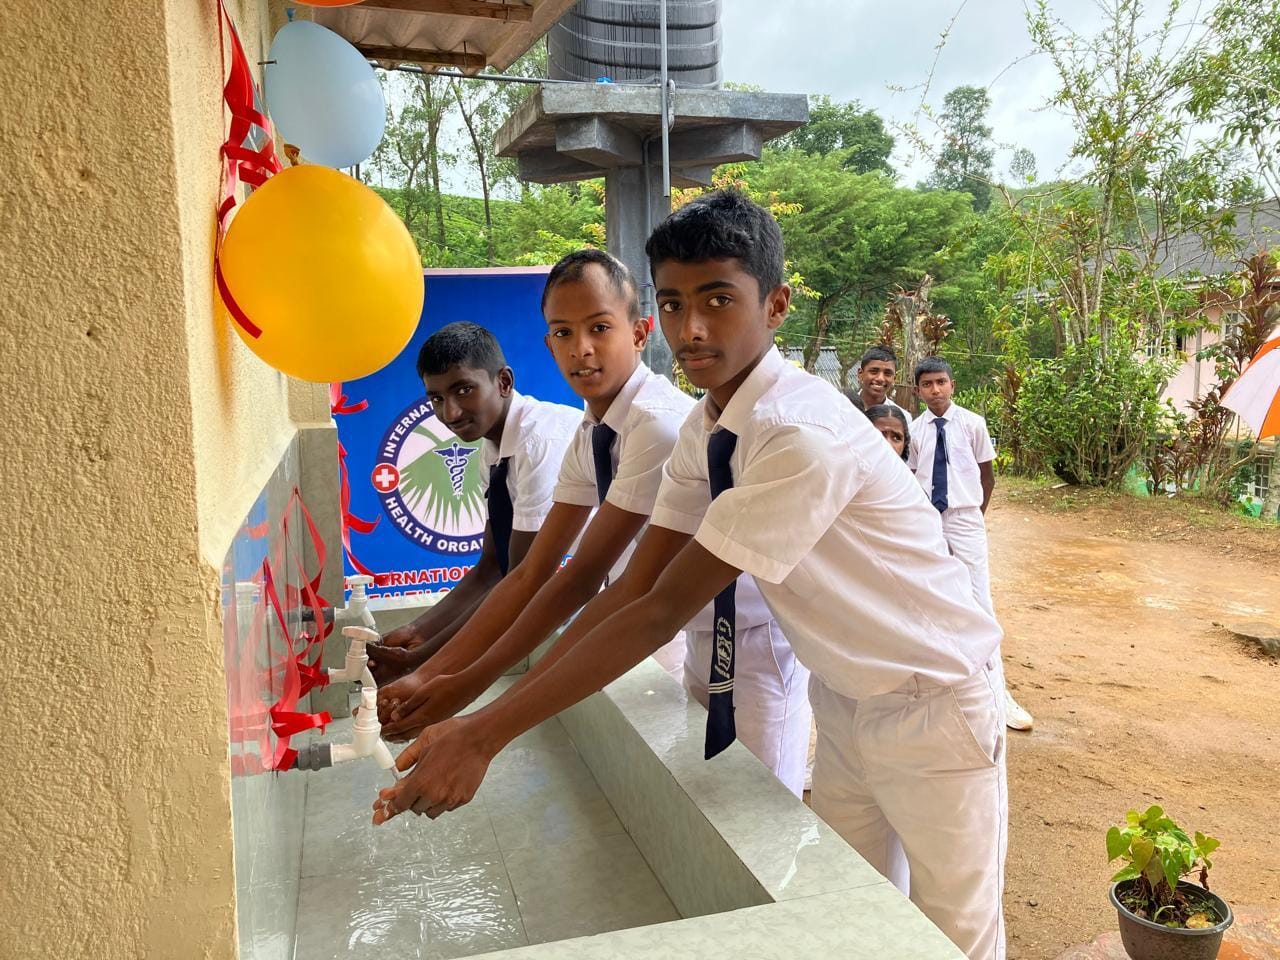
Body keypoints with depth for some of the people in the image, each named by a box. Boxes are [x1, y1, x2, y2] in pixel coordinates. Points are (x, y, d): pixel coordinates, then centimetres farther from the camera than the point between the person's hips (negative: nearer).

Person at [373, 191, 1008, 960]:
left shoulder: (805, 435, -32)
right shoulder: (705, 429, -6)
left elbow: (666, 611, -33)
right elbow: (636, 586, -7)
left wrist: (486, 736, -29)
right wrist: (491, 707, -12)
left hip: (932, 702, -7)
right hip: (847, 695, 7)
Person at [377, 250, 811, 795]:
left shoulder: (662, 424, -28)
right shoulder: (590, 437, -1)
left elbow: (584, 575, -27)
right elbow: (531, 574, -2)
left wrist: (466, 686, -22)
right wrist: (428, 675, -9)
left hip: (756, 641, -8)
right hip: (704, 639, 8)